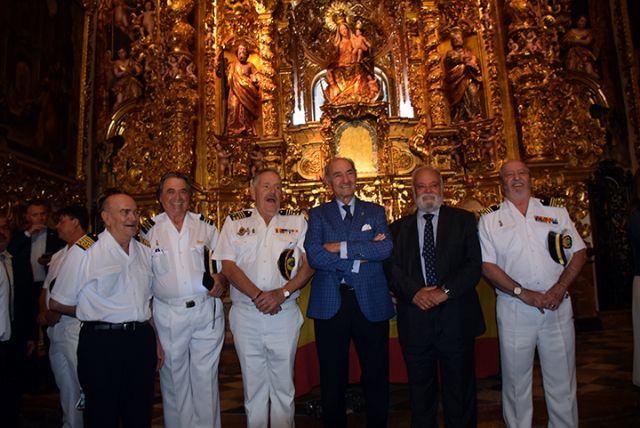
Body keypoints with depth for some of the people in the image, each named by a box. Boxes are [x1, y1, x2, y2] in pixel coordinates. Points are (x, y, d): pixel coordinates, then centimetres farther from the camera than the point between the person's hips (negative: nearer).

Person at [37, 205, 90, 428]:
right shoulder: (58, 255, 18)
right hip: (55, 328, 9)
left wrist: (57, 313, -14)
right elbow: (46, 288, 21)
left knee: (80, 385, -3)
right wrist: (43, 313, 4)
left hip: (76, 328, -9)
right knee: (65, 386, 19)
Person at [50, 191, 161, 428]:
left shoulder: (145, 252, 9)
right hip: (102, 344, -5)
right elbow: (57, 303, -2)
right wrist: (93, 313, 3)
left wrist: (157, 340, 12)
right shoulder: (86, 253, -8)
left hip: (142, 340, 5)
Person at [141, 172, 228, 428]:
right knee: (174, 377, 11)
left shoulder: (205, 225, 5)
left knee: (206, 376, 7)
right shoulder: (149, 229, 3)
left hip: (207, 312, 0)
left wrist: (221, 280, -8)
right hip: (168, 315, 0)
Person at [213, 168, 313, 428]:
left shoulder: (297, 221, 6)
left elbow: (309, 265, -2)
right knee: (253, 382, 12)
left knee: (284, 384, 9)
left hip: (285, 314, 0)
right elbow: (228, 266, -2)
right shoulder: (235, 222, 6)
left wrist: (281, 293, -15)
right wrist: (258, 296, -13)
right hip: (246, 315, 0)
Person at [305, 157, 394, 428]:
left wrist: (342, 248, -13)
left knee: (377, 375, 10)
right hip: (330, 304, 0)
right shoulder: (318, 215, 6)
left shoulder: (375, 211, 9)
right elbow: (315, 256, -10)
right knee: (332, 377, 11)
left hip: (371, 303, 1)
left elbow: (386, 248, -9)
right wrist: (362, 255, -12)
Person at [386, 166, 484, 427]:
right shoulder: (399, 227, 11)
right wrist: (414, 292, -13)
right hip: (415, 318, 1)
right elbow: (392, 269, 3)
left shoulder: (463, 220, 7)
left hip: (455, 317, -1)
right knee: (420, 393, 11)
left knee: (460, 391, 8)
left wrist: (446, 291, -14)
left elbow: (474, 264, -2)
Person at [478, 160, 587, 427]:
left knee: (562, 380, 9)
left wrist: (560, 288, -9)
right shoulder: (490, 220, 3)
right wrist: (524, 293, -13)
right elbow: (487, 266, -3)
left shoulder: (556, 211, 10)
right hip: (514, 310, -1)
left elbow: (579, 253, 7)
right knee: (516, 381, 9)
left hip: (558, 306, 2)